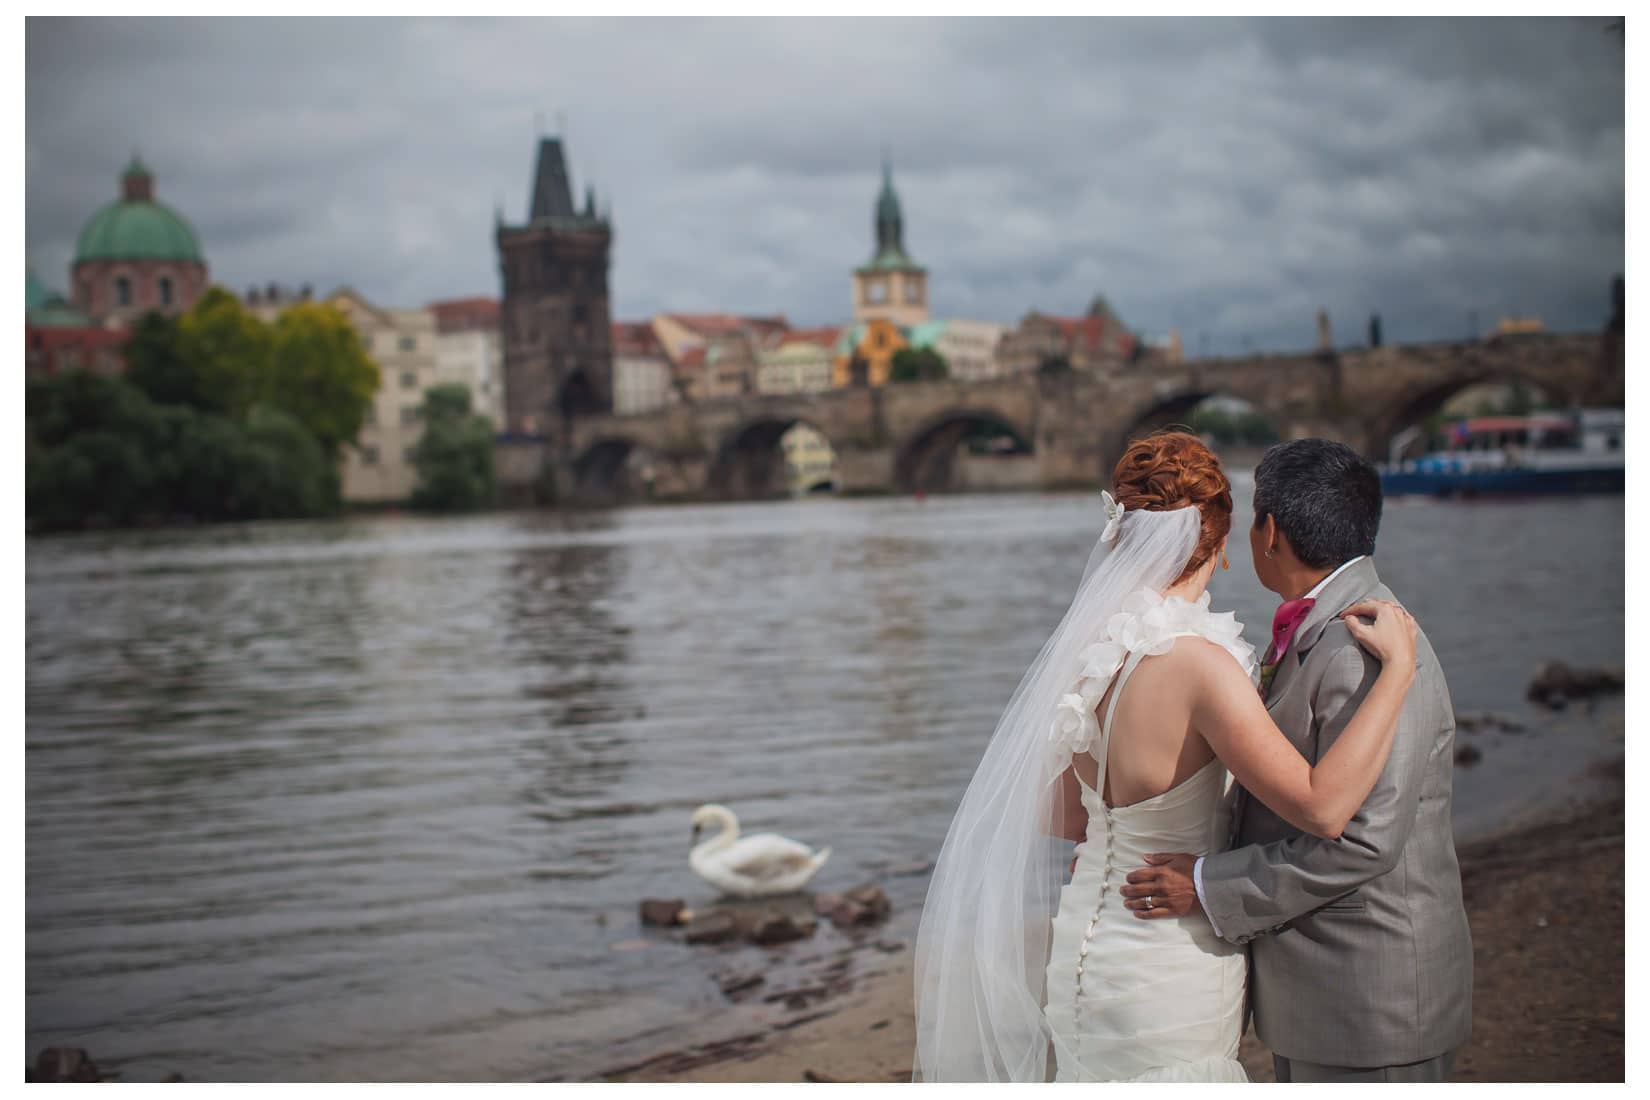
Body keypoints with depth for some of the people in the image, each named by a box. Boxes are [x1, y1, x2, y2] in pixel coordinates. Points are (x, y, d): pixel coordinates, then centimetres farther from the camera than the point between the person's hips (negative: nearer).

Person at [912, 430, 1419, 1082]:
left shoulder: (1084, 645, -2)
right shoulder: (1199, 663, -25)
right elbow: (1322, 807, -26)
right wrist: (1397, 667, -20)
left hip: (1086, 945, 7)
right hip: (1174, 974, -7)